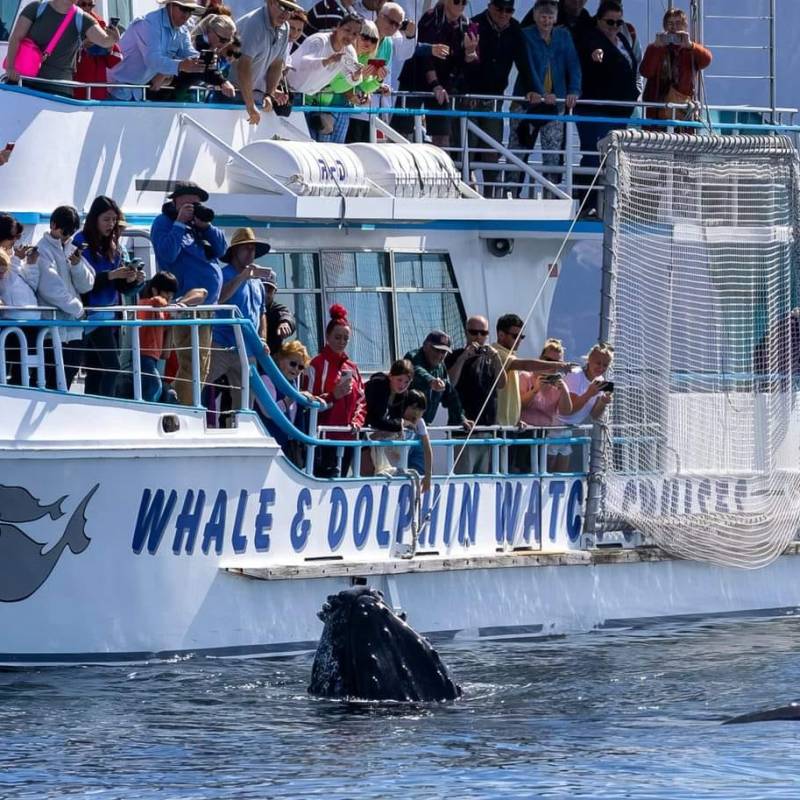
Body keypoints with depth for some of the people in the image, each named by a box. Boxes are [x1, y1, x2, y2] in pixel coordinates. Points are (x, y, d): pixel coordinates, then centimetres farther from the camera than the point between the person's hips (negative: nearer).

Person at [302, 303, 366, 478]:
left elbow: (361, 400, 21)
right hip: (325, 438, -7)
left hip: (347, 437, 7)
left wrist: (357, 422, 4)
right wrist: (333, 396, -22)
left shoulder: (351, 367, 16)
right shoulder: (318, 364, -4)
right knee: (328, 477, -16)